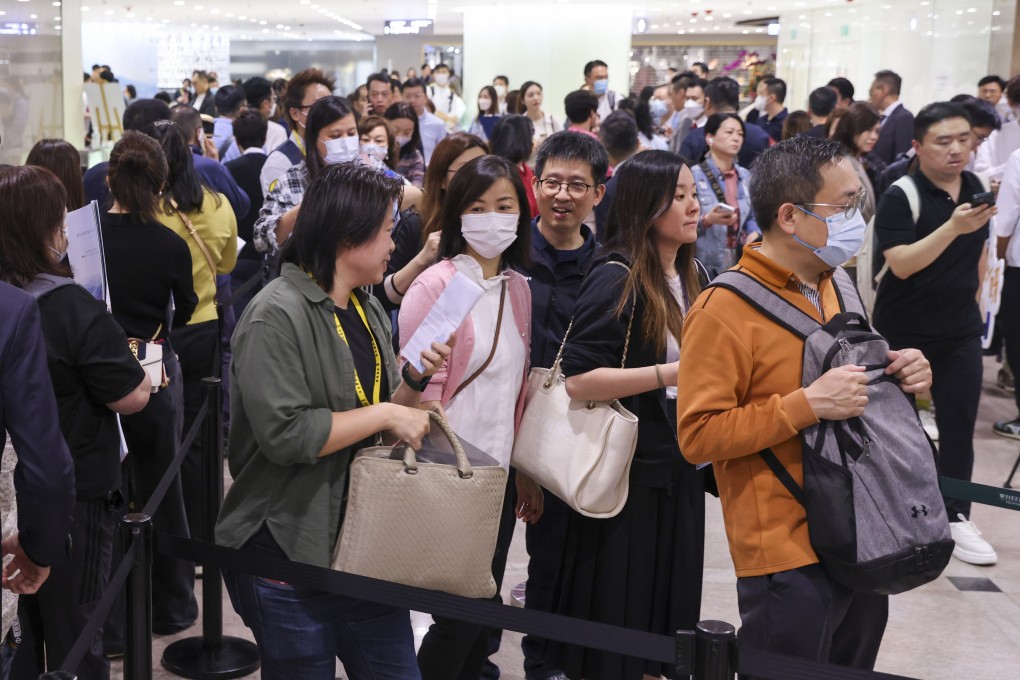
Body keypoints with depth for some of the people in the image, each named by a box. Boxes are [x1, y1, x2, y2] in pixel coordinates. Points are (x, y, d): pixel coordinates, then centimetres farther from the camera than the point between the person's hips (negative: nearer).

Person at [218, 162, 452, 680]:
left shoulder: (368, 311, 11)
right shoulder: (278, 316, -16)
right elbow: (285, 434, -25)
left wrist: (414, 380, -2)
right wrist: (385, 414, -19)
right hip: (290, 559, -7)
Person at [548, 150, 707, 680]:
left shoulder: (692, 277, 8)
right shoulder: (615, 278, -16)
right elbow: (578, 379, -23)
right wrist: (671, 373, -27)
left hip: (680, 467, 7)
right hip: (627, 470, -7)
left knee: (668, 606, 16)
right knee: (615, 620, 5)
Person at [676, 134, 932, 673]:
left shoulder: (837, 287, 9)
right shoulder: (725, 310, -15)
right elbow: (698, 436, -19)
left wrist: (902, 374, 1)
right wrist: (808, 405, -26)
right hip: (789, 557, -7)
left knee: (854, 666, 20)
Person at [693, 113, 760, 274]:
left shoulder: (745, 176, 11)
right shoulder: (694, 175, -8)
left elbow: (751, 217, 18)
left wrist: (754, 234, -2)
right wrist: (707, 220, -27)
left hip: (739, 263, 5)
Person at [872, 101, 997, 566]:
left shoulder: (976, 188, 3)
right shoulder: (900, 196, -16)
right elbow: (900, 264, -26)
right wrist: (952, 227, -36)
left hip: (960, 328, 5)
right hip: (904, 329, -4)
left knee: (959, 424, 3)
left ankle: (955, 516, 13)